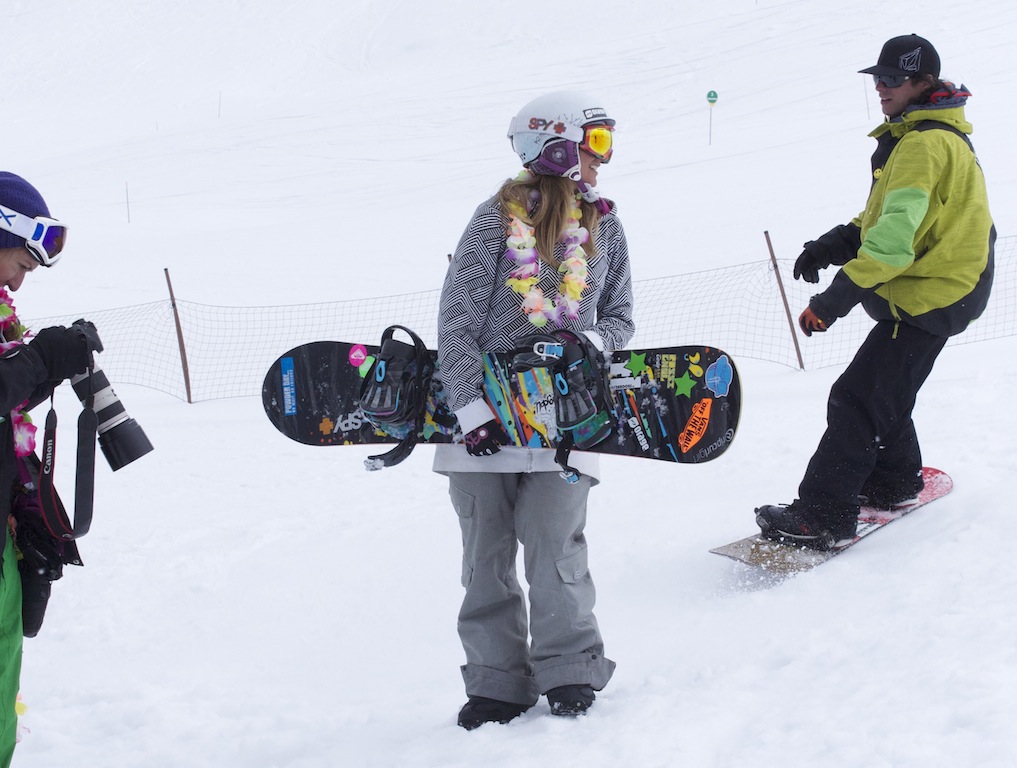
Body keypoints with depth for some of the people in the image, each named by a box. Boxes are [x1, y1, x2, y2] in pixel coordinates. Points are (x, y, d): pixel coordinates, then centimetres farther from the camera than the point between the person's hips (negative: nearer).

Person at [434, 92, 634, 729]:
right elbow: (458, 323, -6)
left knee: (554, 542, -9)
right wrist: (470, 406, -15)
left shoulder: (605, 228, 8)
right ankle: (497, 680, 13)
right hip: (486, 412, -1)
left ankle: (569, 670, 7)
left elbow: (621, 317, 16)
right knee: (486, 554, 3)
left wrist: (593, 341, -7)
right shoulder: (497, 221, -4)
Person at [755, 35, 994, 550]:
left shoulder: (924, 144, -21)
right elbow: (887, 217, 20)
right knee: (882, 392, 22)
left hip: (927, 296, -10)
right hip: (931, 292, 10)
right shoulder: (934, 136, 14)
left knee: (857, 400, -12)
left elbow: (897, 236, -28)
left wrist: (840, 295, -28)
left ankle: (823, 516, -13)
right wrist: (834, 246, 5)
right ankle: (894, 482, 37)